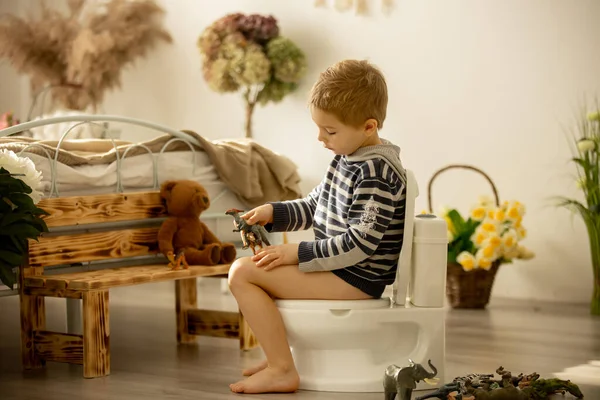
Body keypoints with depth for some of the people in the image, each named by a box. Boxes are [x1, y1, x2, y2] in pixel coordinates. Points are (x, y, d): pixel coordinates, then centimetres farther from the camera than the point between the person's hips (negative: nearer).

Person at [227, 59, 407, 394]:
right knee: (246, 269, 27)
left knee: (243, 272, -18)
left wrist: (298, 253, -21)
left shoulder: (376, 174, -22)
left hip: (356, 279, -11)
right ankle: (278, 355, 25)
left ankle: (282, 370, -15)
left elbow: (359, 244, -26)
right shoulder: (349, 158, 9)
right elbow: (313, 208, 20)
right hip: (339, 267, 11)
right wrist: (273, 212, 3)